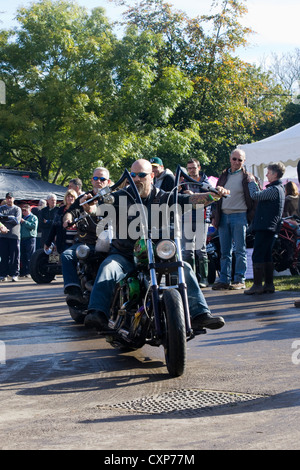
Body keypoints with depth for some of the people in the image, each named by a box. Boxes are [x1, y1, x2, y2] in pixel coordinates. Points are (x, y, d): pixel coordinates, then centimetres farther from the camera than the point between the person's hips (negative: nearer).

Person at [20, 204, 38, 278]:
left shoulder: (34, 217, 4)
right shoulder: (22, 217, 22)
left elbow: (33, 226, -14)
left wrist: (24, 222, -14)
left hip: (30, 238, -6)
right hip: (22, 238, 6)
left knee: (30, 257, -7)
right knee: (22, 256, 6)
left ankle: (29, 272, -7)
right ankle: (23, 272, 10)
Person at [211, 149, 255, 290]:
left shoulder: (247, 178, 1)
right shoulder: (224, 176, 15)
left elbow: (253, 199, -1)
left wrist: (251, 218, -9)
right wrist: (214, 216, 10)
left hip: (239, 216, -5)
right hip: (223, 216, 5)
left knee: (240, 250, -2)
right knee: (225, 251, 6)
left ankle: (239, 280, 2)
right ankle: (224, 280, 9)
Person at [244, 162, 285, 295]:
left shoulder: (274, 189, -15)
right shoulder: (279, 188, 18)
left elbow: (255, 195, -17)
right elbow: (261, 196, 24)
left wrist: (252, 182, -2)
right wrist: (254, 183, 19)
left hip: (265, 227, -10)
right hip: (270, 228, 10)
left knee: (257, 255, -9)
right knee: (266, 256, 13)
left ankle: (257, 285, -10)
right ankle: (269, 284, 16)